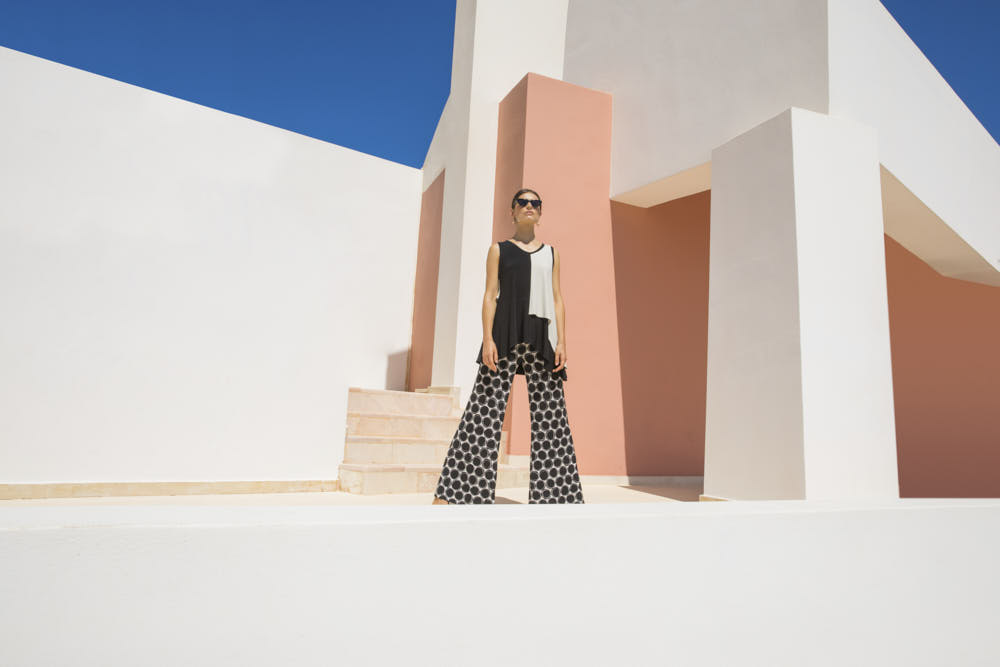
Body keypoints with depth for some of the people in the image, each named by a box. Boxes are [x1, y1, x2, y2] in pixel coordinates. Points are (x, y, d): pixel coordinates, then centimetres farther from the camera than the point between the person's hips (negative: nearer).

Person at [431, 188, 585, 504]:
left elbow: (557, 300, 12)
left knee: (550, 415, 0)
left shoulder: (551, 253, 18)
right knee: (485, 410, -7)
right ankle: (449, 492, -3)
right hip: (505, 333, -2)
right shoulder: (499, 249, 12)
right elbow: (490, 295, 3)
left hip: (541, 336, 3)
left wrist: (561, 342, 0)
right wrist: (487, 338, -10)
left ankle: (557, 494, 8)